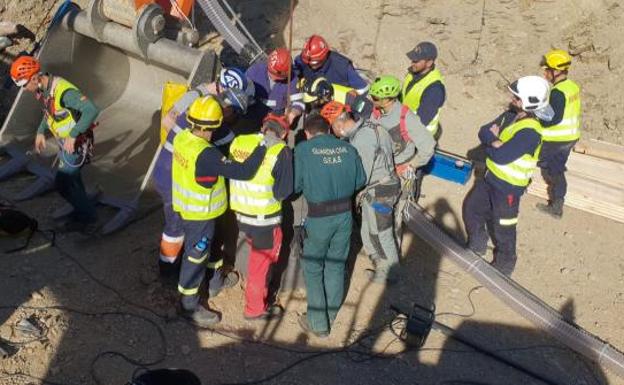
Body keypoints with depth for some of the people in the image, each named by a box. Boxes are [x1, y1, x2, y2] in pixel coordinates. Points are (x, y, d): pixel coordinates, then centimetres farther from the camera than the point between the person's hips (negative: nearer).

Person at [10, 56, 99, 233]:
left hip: (77, 143, -9)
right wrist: (41, 132, 12)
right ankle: (82, 218, 33)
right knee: (72, 180, 18)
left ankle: (89, 218, 13)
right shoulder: (43, 89, 0)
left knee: (62, 183, -4)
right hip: (65, 142, 9)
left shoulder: (63, 90, -31)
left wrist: (73, 135, -36)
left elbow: (92, 110, -37)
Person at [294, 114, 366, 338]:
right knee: (336, 265, 20)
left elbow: (295, 185, -8)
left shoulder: (303, 149, -8)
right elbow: (360, 180, 9)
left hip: (319, 218, -4)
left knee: (313, 268, 13)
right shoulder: (348, 148, 3)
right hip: (345, 214, 4)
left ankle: (318, 324, 18)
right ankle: (330, 315, 35)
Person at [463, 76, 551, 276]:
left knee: (503, 229, 9)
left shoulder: (529, 131, -30)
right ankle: (477, 247, 44)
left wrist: (490, 144, -11)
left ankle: (504, 266, 32)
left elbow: (501, 156, -31)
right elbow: (484, 131, -1)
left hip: (508, 187, -9)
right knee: (471, 208, 22)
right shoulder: (512, 114, -2)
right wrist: (495, 141, -22)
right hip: (490, 177, 9)